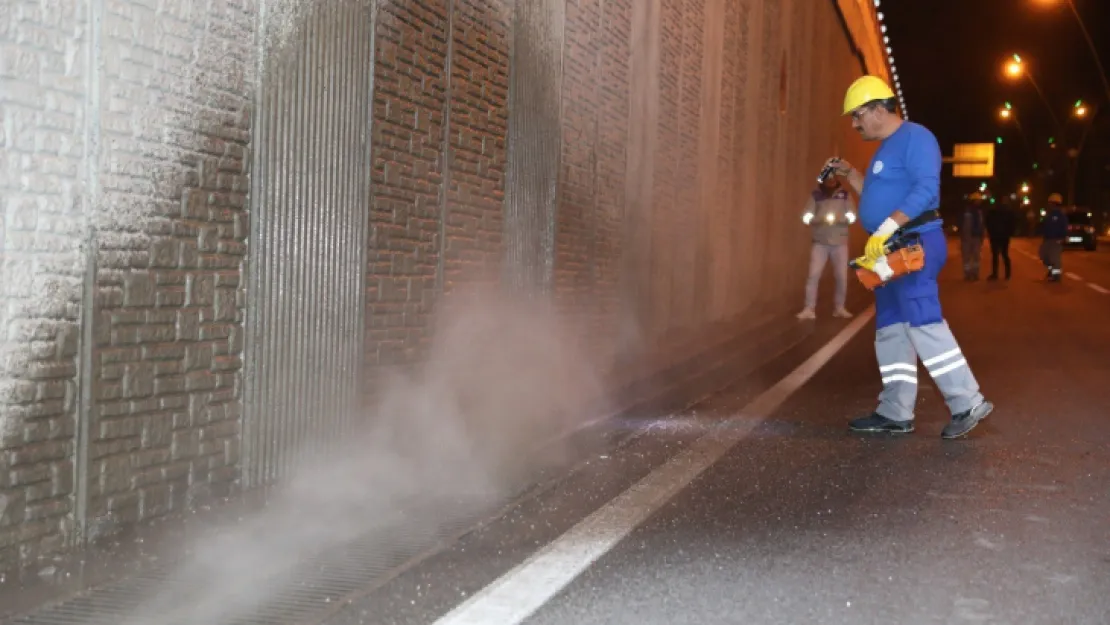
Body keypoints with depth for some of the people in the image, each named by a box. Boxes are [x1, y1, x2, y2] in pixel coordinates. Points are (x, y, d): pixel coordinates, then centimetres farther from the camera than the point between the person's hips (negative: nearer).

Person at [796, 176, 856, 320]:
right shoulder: (815, 195, 2)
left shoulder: (845, 195, 5)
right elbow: (806, 217, -3)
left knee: (842, 276, 1)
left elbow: (852, 216, 1)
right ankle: (809, 309, -8)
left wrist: (839, 218, -18)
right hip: (820, 242, -1)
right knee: (813, 275, -10)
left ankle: (839, 307, 14)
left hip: (840, 242, 1)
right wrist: (821, 218, -21)